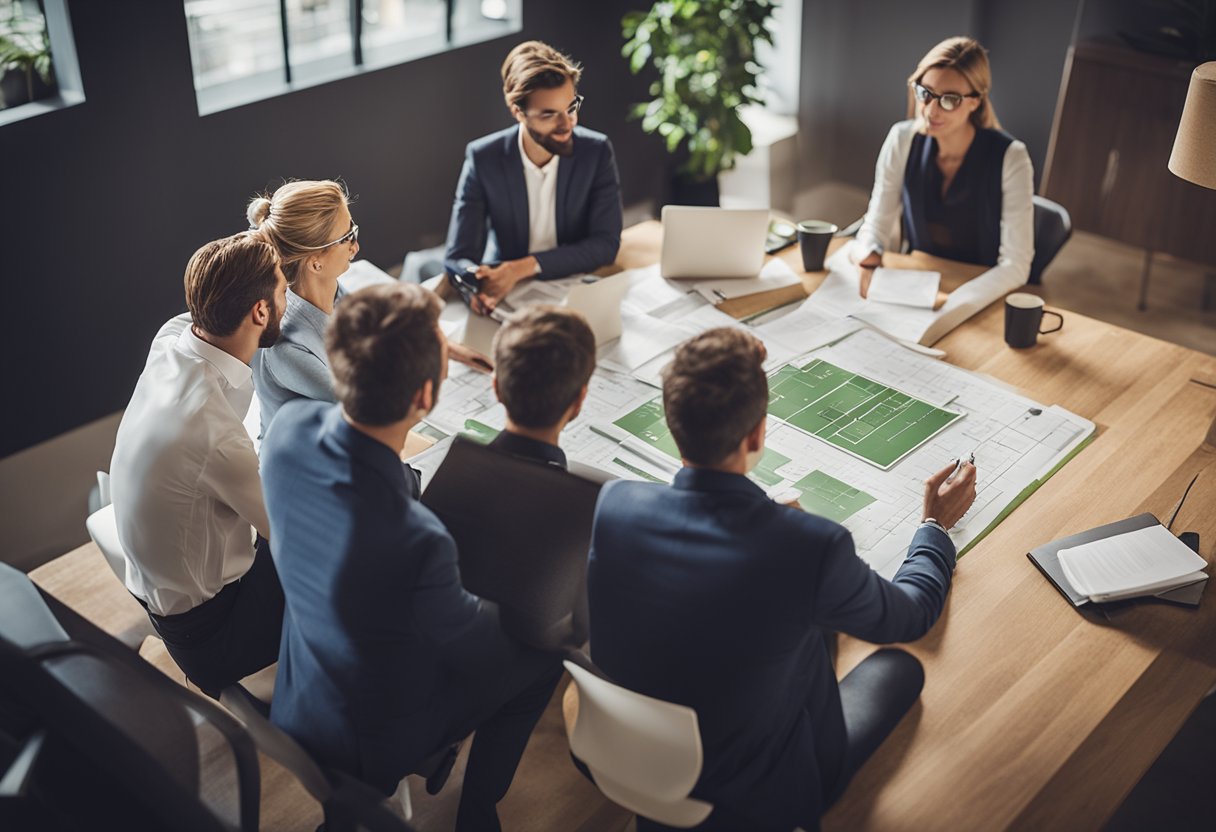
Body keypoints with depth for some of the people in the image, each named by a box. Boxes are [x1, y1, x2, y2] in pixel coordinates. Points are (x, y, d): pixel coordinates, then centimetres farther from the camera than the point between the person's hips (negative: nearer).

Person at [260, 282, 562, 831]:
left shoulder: (288, 427, -24)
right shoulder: (417, 542, -43)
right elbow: (479, 648, -20)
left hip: (301, 694, 6)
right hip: (376, 739, -6)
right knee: (542, 655, 13)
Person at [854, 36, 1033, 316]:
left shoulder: (1008, 157, -15)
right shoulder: (903, 140, -5)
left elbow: (1015, 264, -18)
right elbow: (876, 227, -1)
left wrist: (952, 309, -33)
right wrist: (869, 262, -25)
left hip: (983, 300, -4)